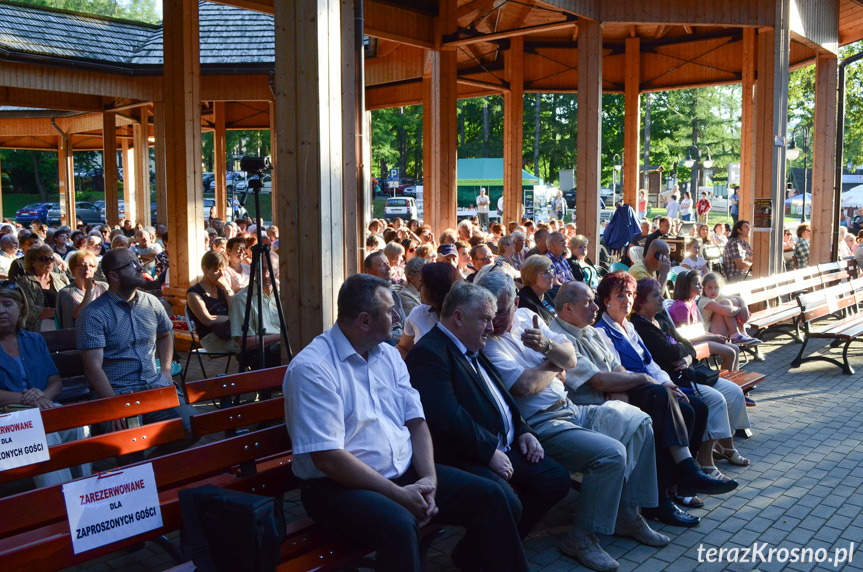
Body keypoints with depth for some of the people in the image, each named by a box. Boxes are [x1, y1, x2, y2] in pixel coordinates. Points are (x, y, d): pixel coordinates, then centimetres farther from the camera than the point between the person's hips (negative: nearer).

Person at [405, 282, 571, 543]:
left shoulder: (473, 352, 20)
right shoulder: (429, 353, -15)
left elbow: (500, 397, 28)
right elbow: (446, 416, -25)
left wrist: (523, 431, 11)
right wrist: (490, 452, -19)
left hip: (501, 449, 11)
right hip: (464, 459, -10)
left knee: (557, 479, 5)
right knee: (508, 505, -30)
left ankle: (503, 547, 14)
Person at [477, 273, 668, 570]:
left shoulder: (526, 316, 7)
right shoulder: (484, 342, -16)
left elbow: (570, 359, 3)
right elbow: (526, 385, -26)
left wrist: (547, 346, -20)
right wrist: (554, 365, -5)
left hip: (569, 410, 9)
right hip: (540, 426, -9)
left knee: (639, 422, 12)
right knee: (611, 453, -26)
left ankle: (627, 513, 18)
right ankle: (580, 538, -9)